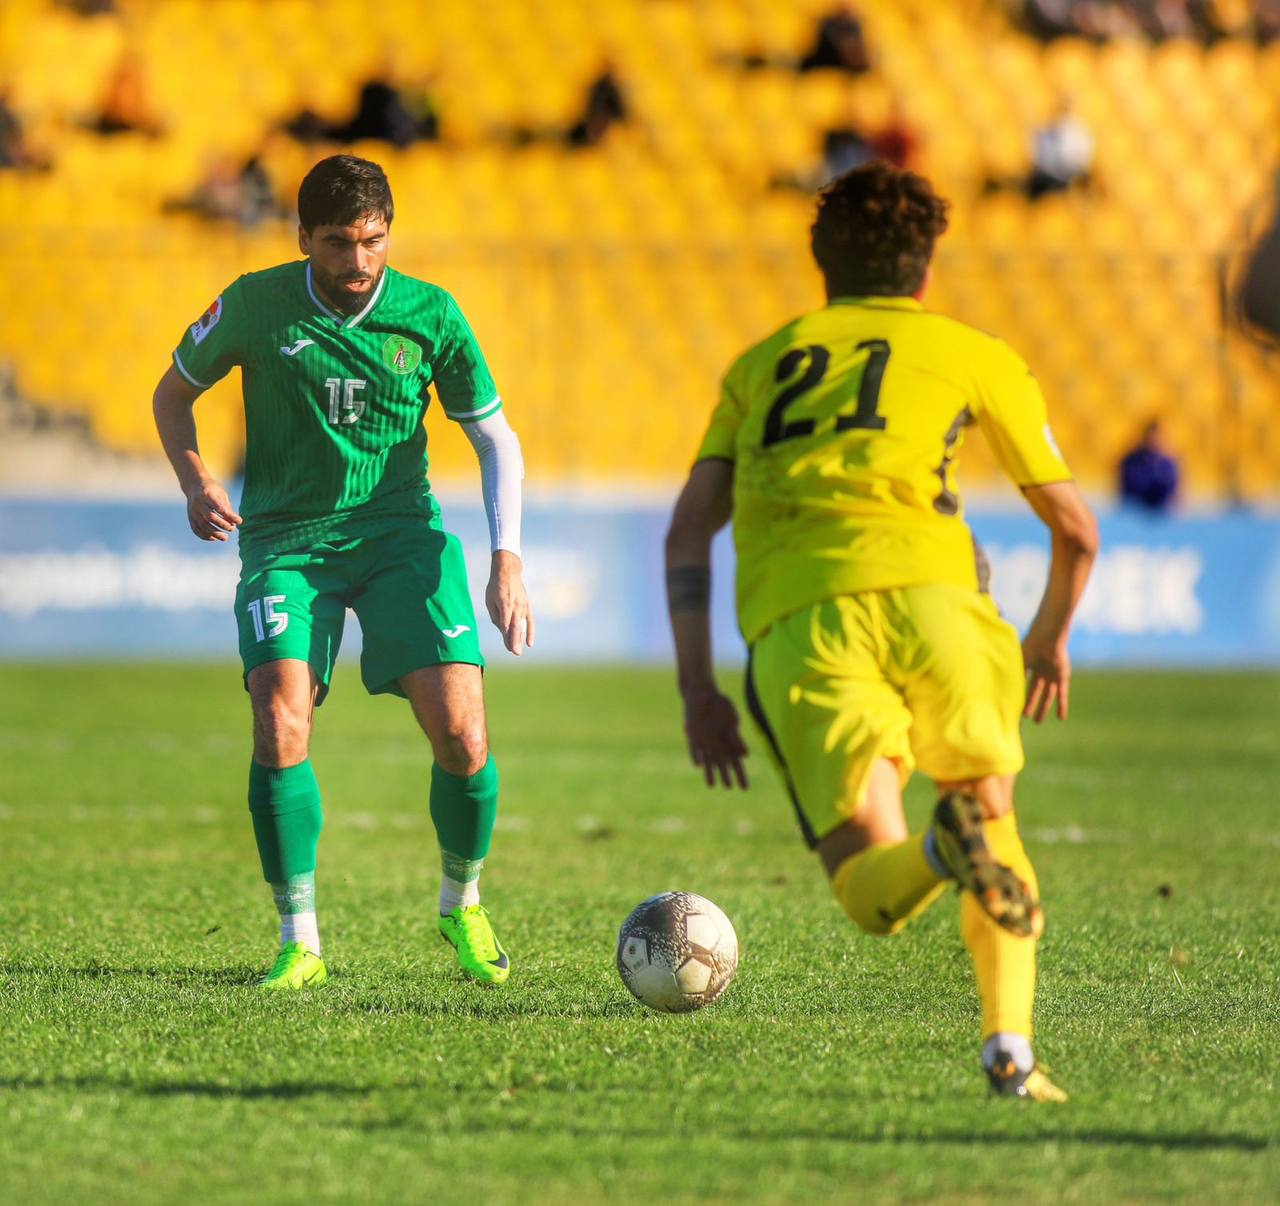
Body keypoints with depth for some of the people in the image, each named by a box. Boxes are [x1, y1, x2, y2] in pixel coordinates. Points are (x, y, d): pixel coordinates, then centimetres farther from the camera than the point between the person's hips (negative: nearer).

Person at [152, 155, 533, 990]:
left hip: (401, 533, 1)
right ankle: (300, 942, -8)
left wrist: (507, 560, -4)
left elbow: (496, 438, 7)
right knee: (280, 725, -22)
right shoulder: (255, 306, -3)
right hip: (286, 539, -1)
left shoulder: (431, 315, -1)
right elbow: (174, 393, 13)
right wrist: (196, 481, -6)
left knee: (462, 734, -14)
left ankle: (463, 907, 15)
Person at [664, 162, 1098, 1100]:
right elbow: (1077, 530, 27)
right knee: (992, 815, 20)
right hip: (923, 586, -1)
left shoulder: (762, 363, 30)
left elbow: (690, 529, 18)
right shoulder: (974, 354, 23)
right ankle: (1011, 1047, 2)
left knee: (874, 892, -1)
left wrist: (698, 688, 18)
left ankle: (946, 849, -37)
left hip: (790, 619, 1)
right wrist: (1051, 642, 44)